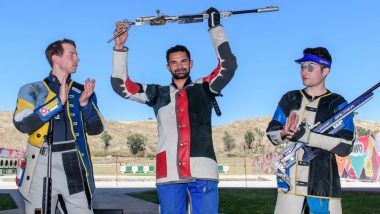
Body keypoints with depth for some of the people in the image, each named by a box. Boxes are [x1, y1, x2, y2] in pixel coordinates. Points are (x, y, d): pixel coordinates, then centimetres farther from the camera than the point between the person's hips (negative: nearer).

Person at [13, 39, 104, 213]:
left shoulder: (82, 91, 13)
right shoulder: (31, 90, 6)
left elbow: (96, 129, 5)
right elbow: (22, 125, -10)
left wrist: (84, 102, -11)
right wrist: (58, 101, -13)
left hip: (74, 166, 1)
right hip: (41, 166, -1)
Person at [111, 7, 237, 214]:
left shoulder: (204, 88, 13)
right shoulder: (158, 93, 17)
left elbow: (228, 65, 3)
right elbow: (121, 85, 13)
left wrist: (215, 28, 1)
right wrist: (120, 46, 6)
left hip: (202, 171, -1)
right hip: (169, 173, 2)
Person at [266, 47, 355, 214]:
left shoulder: (337, 103, -1)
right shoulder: (290, 99, 10)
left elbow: (345, 146, -12)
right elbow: (271, 133, 7)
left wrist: (305, 135, -22)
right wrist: (284, 134, -16)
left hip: (323, 184, -2)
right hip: (290, 182, 3)